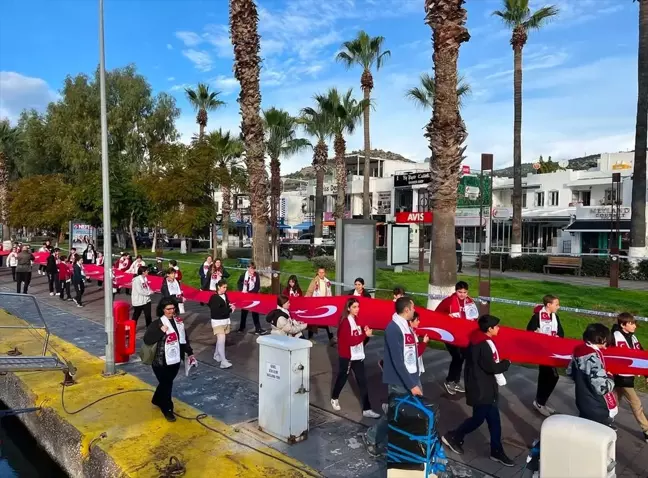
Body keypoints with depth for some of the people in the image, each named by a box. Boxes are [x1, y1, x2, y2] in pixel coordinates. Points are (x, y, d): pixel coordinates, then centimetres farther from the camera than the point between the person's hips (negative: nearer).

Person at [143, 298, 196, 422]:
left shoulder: (178, 321, 3)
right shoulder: (157, 323, -15)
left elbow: (184, 338, 12)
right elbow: (147, 340, -22)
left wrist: (189, 353, 12)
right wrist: (161, 331, -30)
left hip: (175, 359, 6)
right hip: (161, 361, -6)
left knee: (167, 382, 21)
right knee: (166, 384, 4)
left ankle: (157, 400, 46)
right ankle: (167, 409, 22)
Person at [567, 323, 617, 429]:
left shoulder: (579, 350, -1)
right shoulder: (593, 356, -27)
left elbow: (570, 373, 13)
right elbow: (602, 387, -28)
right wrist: (610, 378, -9)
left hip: (583, 403, 8)